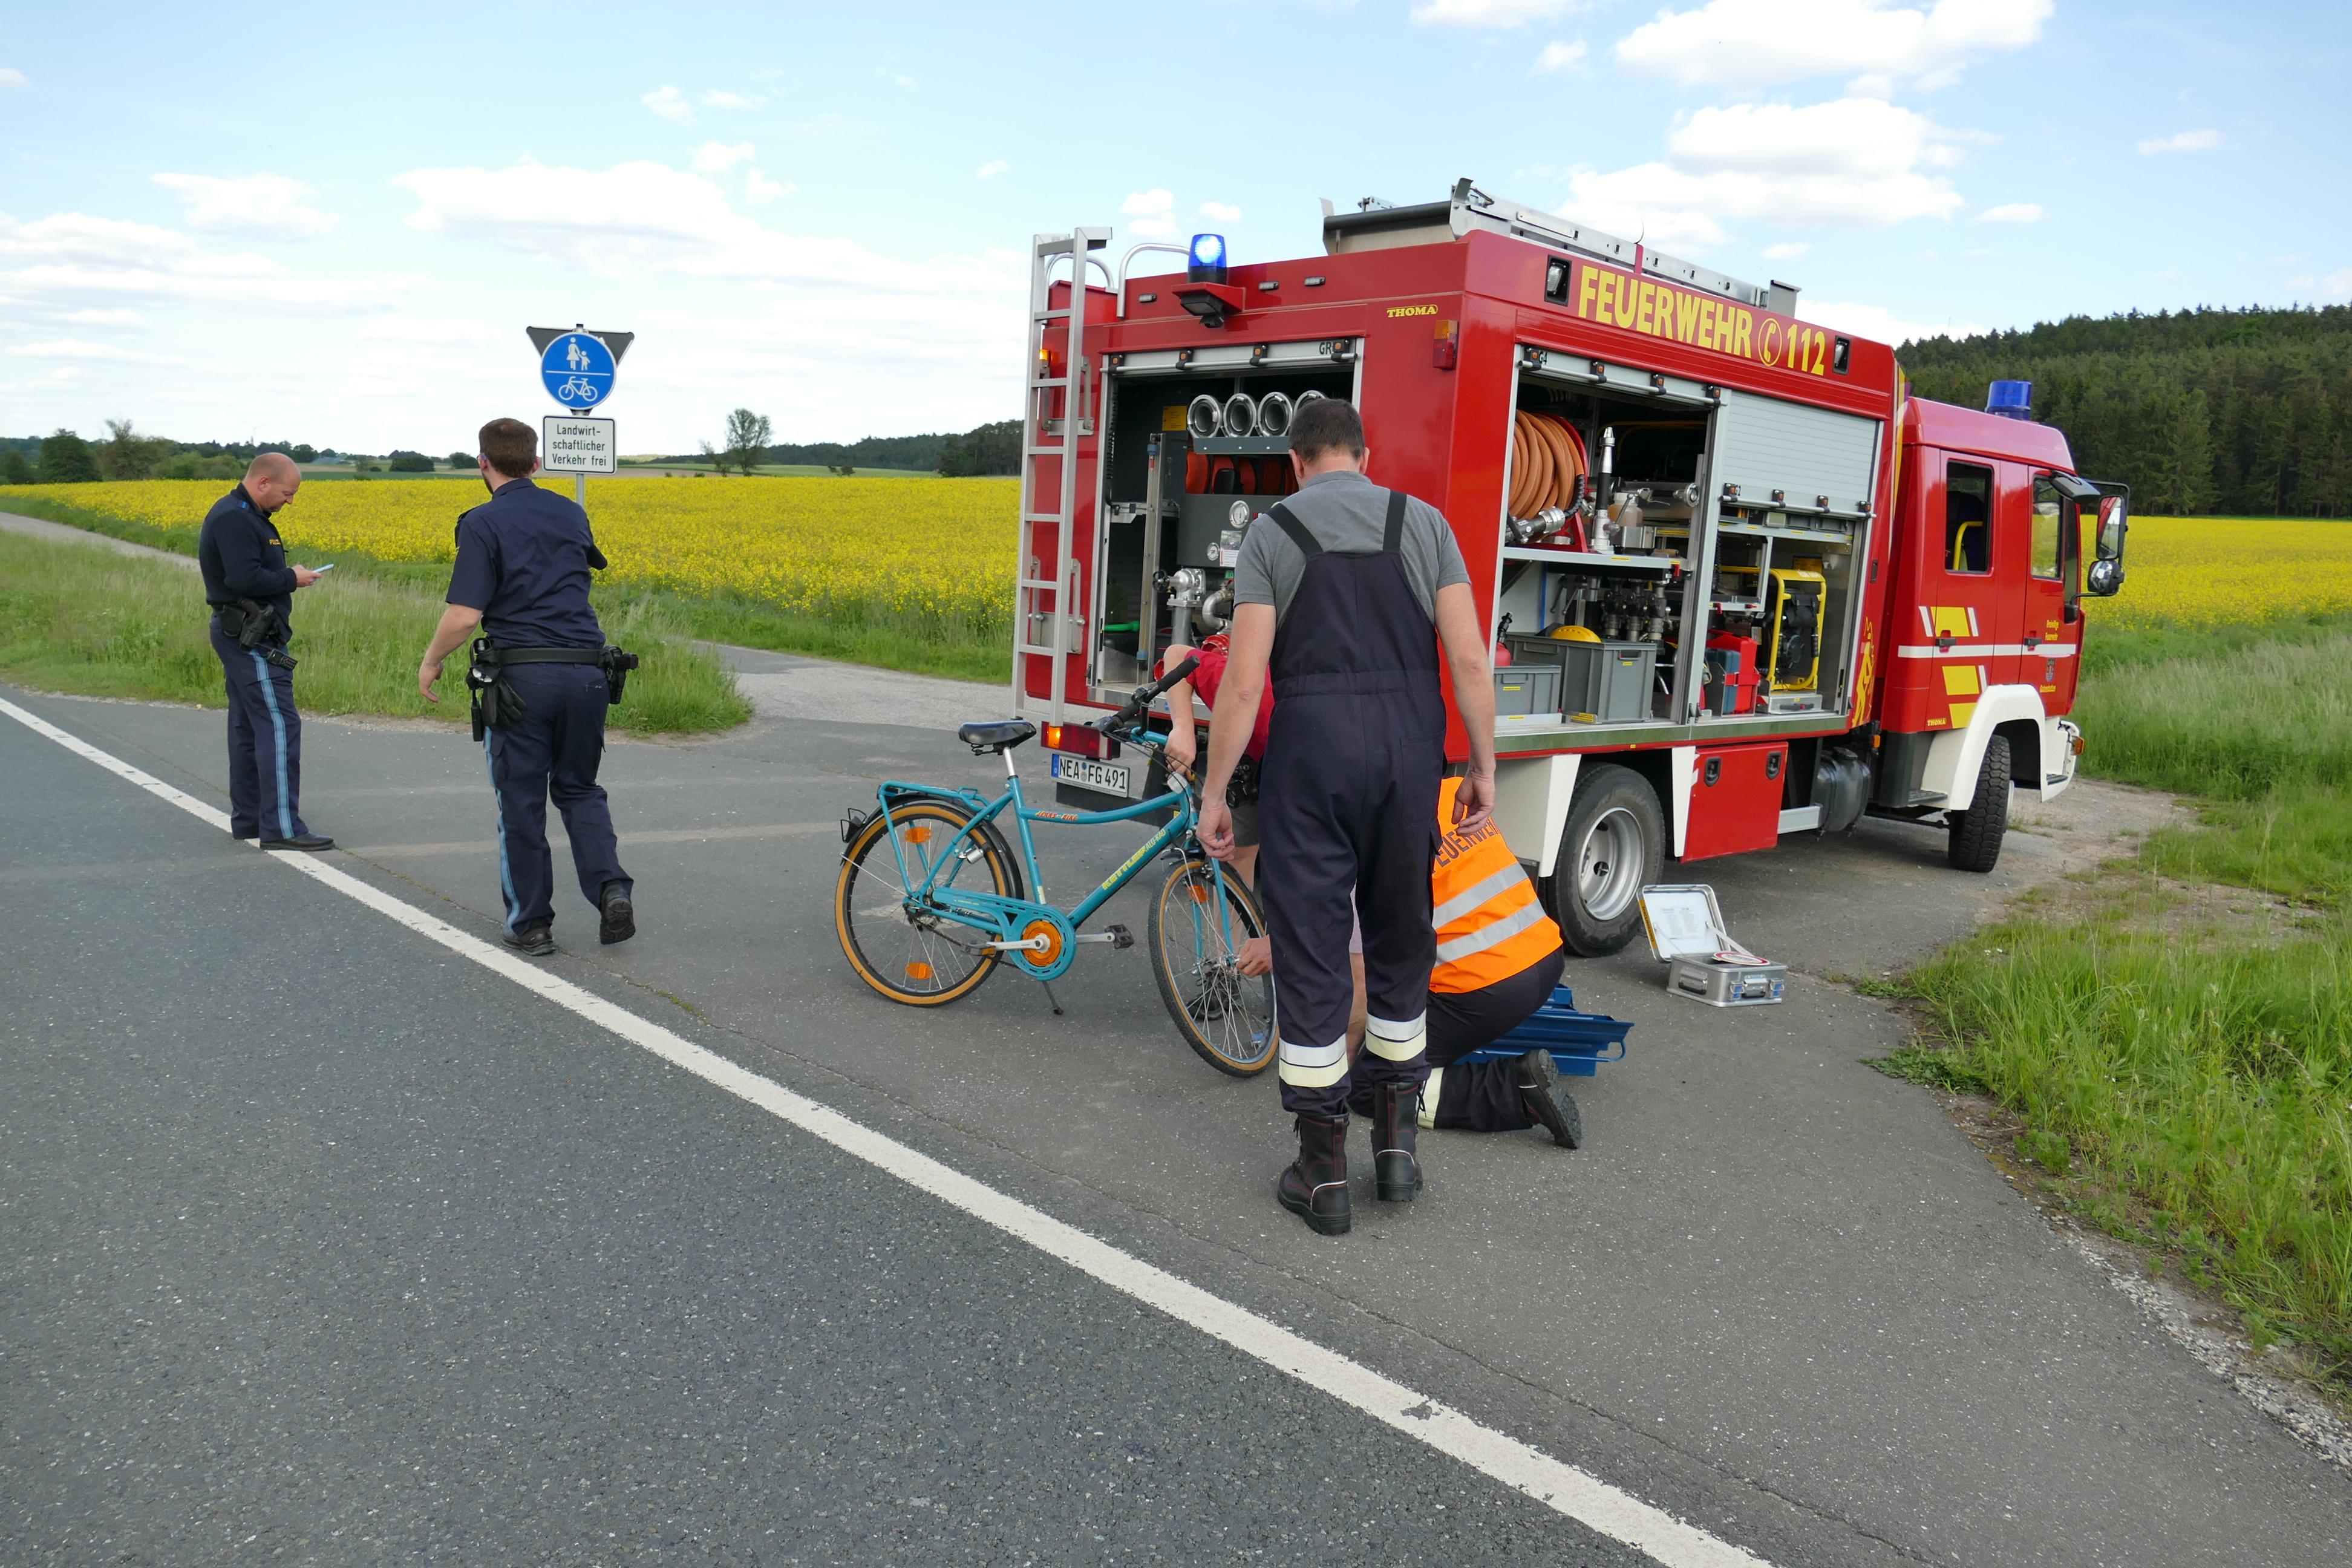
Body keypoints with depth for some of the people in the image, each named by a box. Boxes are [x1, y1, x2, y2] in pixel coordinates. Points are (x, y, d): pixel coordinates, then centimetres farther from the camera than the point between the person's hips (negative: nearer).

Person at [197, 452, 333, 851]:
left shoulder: (242, 515, 17)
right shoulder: (234, 519, -16)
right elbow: (245, 579, -26)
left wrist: (287, 577, 4)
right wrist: (292, 579, -13)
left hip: (243, 637, 11)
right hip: (252, 639, -11)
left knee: (248, 728, 14)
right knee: (279, 725, -12)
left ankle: (246, 820, 22)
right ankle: (282, 827, -13)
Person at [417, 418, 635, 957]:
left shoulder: (483, 524, -6)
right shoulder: (571, 513, 11)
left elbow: (465, 615, -12)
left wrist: (430, 662, 4)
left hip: (522, 675, -4)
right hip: (585, 673, 4)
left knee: (521, 802, 8)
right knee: (579, 789, 18)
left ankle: (531, 924, 15)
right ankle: (610, 887, -3)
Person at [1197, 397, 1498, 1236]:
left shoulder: (1272, 532, 1)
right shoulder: (1424, 522, 7)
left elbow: (1243, 680, -5)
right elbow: (1470, 659, 0)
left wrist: (1214, 792, 0)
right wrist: (1482, 767, 8)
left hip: (1311, 745, -2)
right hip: (1409, 748, 3)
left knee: (1311, 954, 4)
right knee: (1400, 945, 17)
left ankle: (1323, 1169, 10)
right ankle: (1397, 1139, 26)